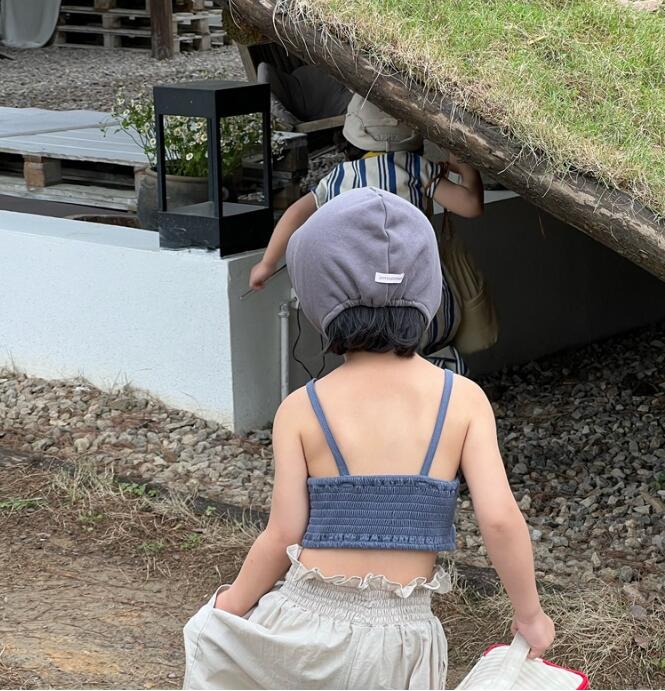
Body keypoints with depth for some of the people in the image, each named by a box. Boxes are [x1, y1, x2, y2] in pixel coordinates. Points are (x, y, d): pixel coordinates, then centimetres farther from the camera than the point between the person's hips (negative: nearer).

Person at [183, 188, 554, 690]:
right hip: (402, 639, 1)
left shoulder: (301, 410, -6)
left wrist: (231, 605, 11)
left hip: (306, 628, -1)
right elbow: (500, 518, -10)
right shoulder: (464, 399, -5)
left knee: (212, 637, 29)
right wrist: (530, 614, 4)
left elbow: (284, 536, -5)